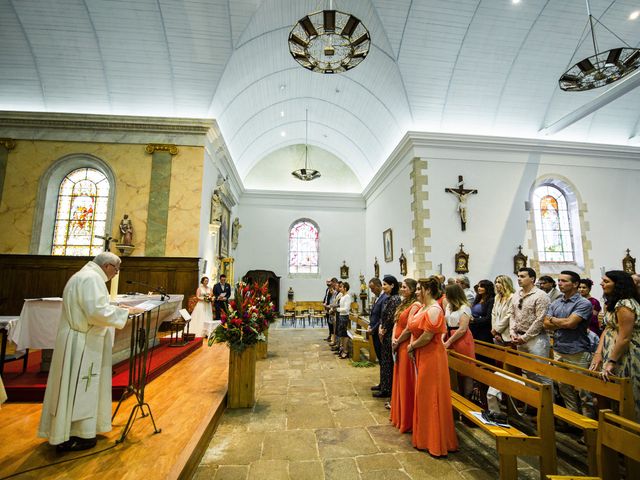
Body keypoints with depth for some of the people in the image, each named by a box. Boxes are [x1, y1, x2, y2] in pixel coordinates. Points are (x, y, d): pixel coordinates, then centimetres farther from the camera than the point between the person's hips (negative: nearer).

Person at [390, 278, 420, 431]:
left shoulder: (415, 305, -17)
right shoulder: (404, 304, 12)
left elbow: (409, 329, -20)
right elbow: (396, 323, 11)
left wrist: (397, 342, -9)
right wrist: (393, 339, -3)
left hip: (407, 346, -9)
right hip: (398, 347, 9)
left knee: (406, 383, 3)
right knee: (399, 381, 18)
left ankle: (407, 420, 17)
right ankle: (399, 415, 33)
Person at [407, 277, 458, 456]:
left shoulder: (434, 309, -19)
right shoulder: (422, 308, 10)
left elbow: (427, 336, -23)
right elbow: (414, 329, 14)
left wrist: (412, 347, -10)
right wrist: (411, 347, 1)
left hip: (432, 358, -9)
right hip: (420, 357, 9)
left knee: (431, 397, 3)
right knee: (423, 396, 18)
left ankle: (437, 441, 18)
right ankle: (424, 435, 34)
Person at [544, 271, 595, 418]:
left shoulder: (584, 303, -8)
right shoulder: (555, 303, 11)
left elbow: (569, 323, -18)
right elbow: (546, 324, 5)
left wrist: (553, 319, -1)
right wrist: (564, 323, -9)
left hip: (578, 353, -6)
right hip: (558, 352, 6)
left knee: (583, 392, 2)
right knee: (564, 389, 14)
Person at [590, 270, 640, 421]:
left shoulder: (624, 305, -19)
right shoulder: (612, 304, 10)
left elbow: (624, 338, -21)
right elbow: (607, 329, 5)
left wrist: (611, 361, -17)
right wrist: (598, 353, -4)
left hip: (625, 356, -9)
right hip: (611, 351, 9)